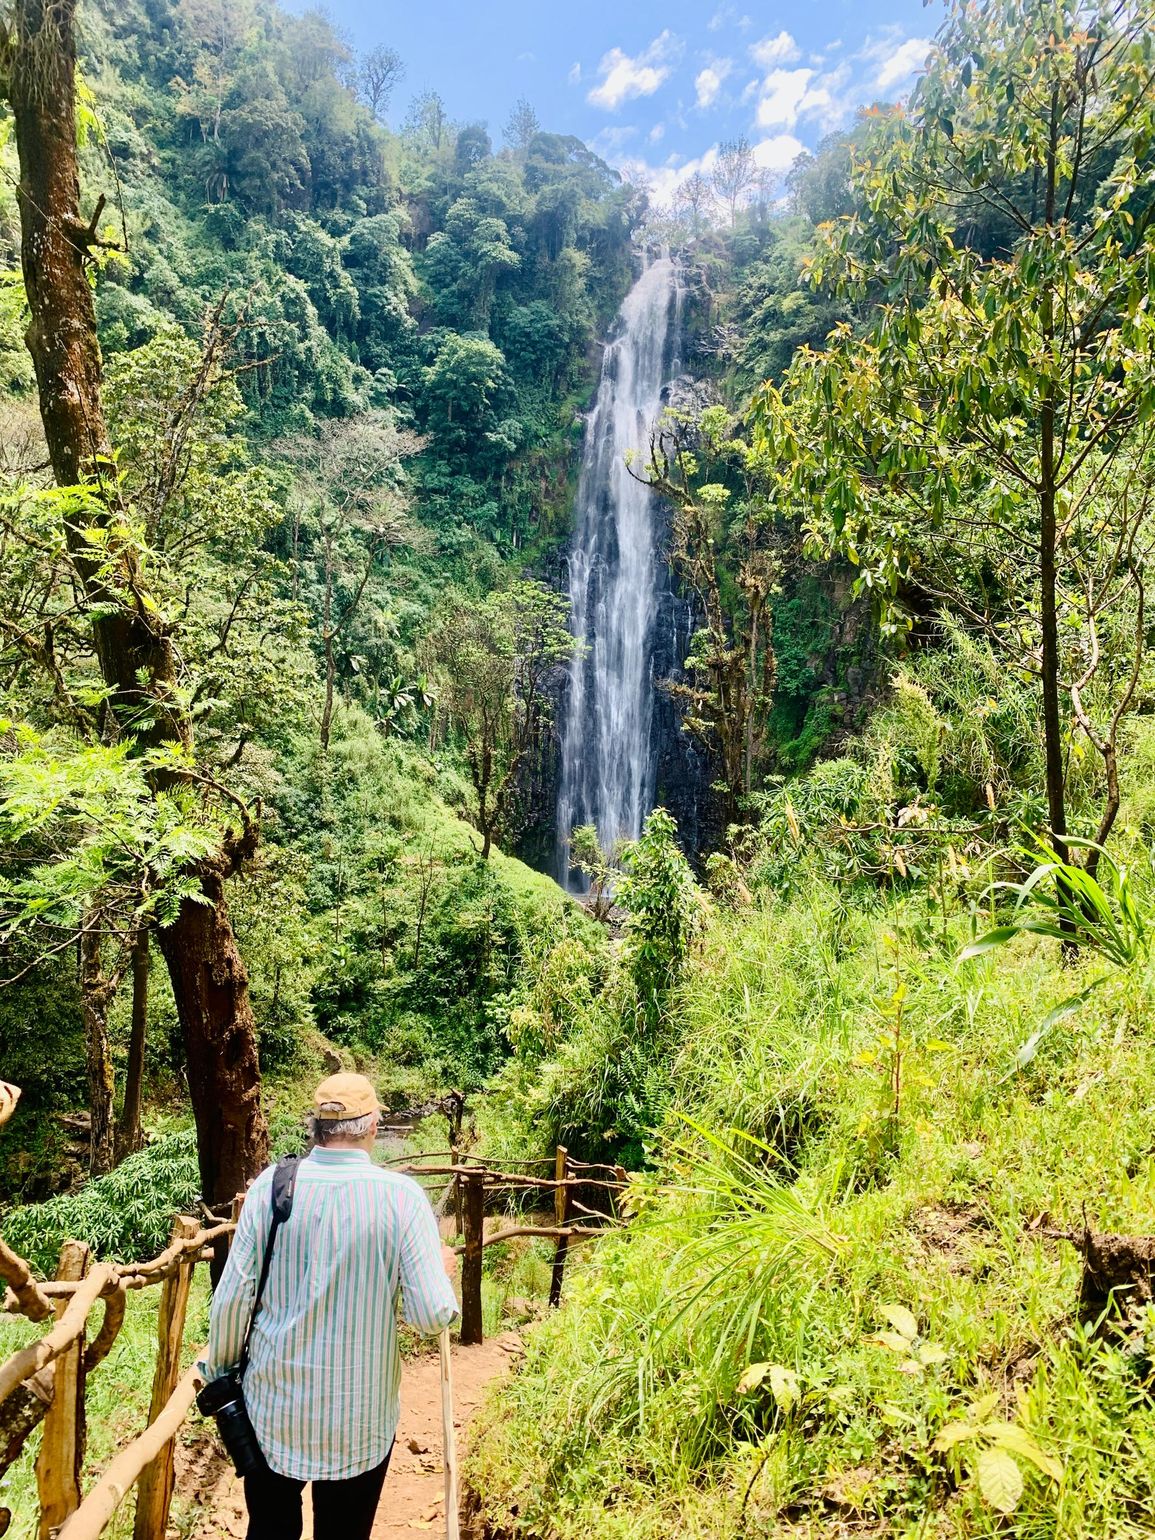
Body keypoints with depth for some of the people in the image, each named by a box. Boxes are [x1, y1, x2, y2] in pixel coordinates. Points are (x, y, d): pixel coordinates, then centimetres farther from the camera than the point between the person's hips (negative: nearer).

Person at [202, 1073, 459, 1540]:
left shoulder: (271, 1184, -11)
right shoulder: (402, 1195, -16)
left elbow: (233, 1295, -7)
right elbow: (431, 1314, -16)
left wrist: (219, 1370, 11)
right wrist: (442, 1270, 5)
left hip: (275, 1400, 2)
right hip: (361, 1413, -2)